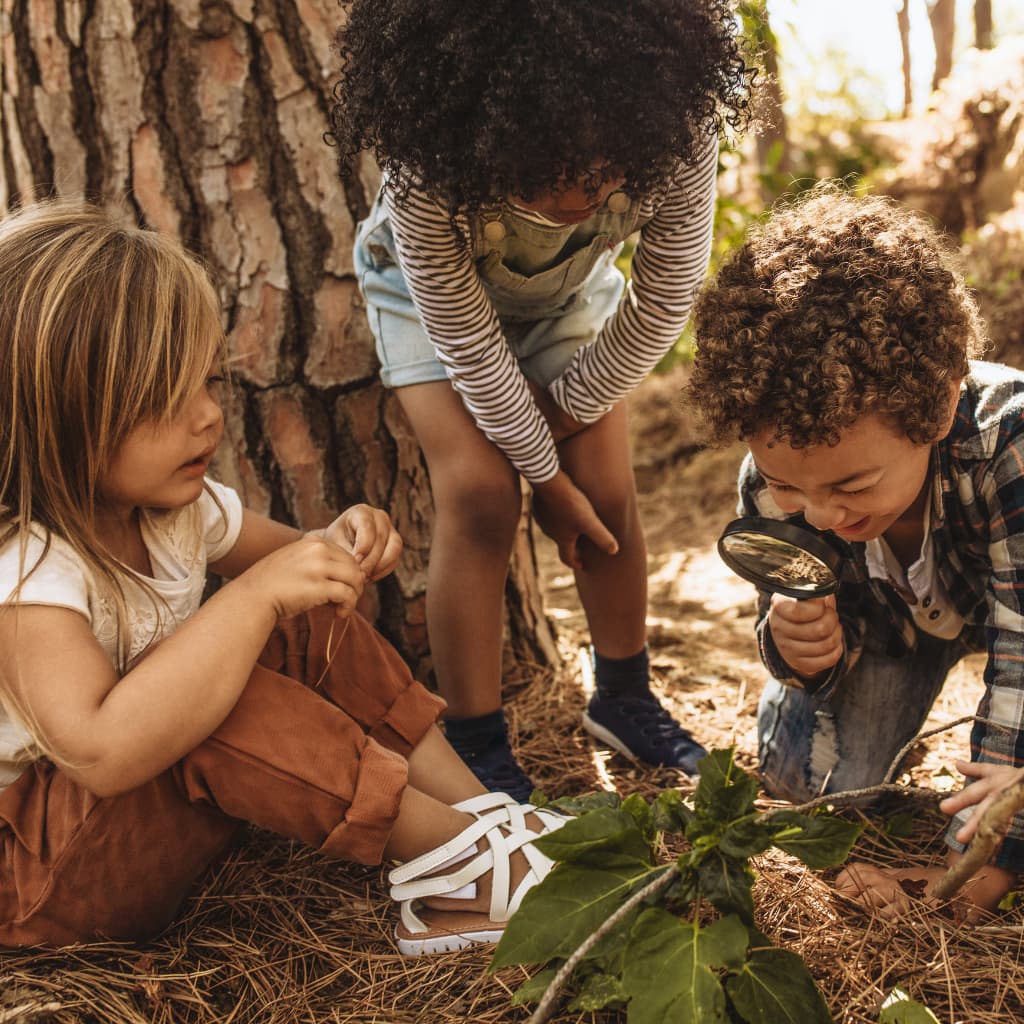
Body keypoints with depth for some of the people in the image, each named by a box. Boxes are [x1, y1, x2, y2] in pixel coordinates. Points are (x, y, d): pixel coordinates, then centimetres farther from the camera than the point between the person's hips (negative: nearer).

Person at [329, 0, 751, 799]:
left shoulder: (679, 134, -35)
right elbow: (468, 342, -28)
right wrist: (545, 474, -20)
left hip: (570, 287, 3)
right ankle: (475, 744, -4)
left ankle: (624, 697, 19)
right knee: (480, 490, -18)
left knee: (607, 488, -4)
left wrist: (567, 408, -13)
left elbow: (665, 299, -20)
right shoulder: (426, 168, -40)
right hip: (433, 287, -2)